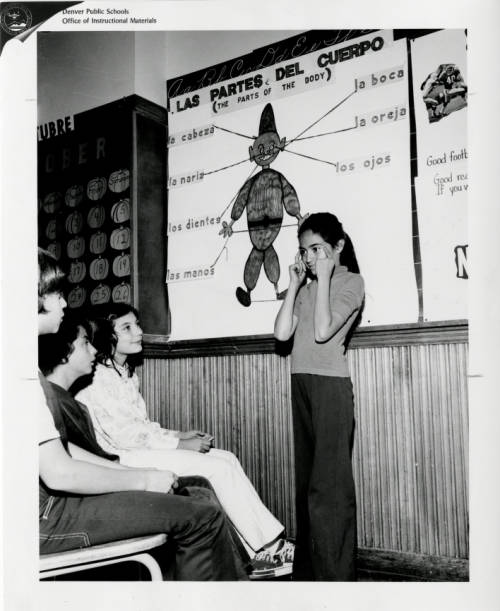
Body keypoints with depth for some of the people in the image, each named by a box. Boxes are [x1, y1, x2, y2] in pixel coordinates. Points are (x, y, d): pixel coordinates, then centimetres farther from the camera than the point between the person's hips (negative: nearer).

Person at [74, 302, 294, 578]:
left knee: (227, 460, -6)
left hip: (140, 450, 9)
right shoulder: (98, 379, -15)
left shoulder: (125, 374, 16)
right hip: (122, 460, -9)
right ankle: (269, 546, -4)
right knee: (219, 468, -16)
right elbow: (123, 436, -19)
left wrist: (180, 435, 4)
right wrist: (180, 445, -14)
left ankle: (252, 554, -8)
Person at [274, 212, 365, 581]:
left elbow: (323, 331, -15)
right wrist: (294, 285, 4)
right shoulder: (307, 287, 16)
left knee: (328, 485, -7)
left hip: (331, 385, -7)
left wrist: (324, 277, -9)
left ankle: (336, 575, 0)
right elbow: (282, 333, 4)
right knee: (306, 483, 10)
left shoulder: (351, 282, -2)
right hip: (301, 384, 7)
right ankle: (307, 571, 20)